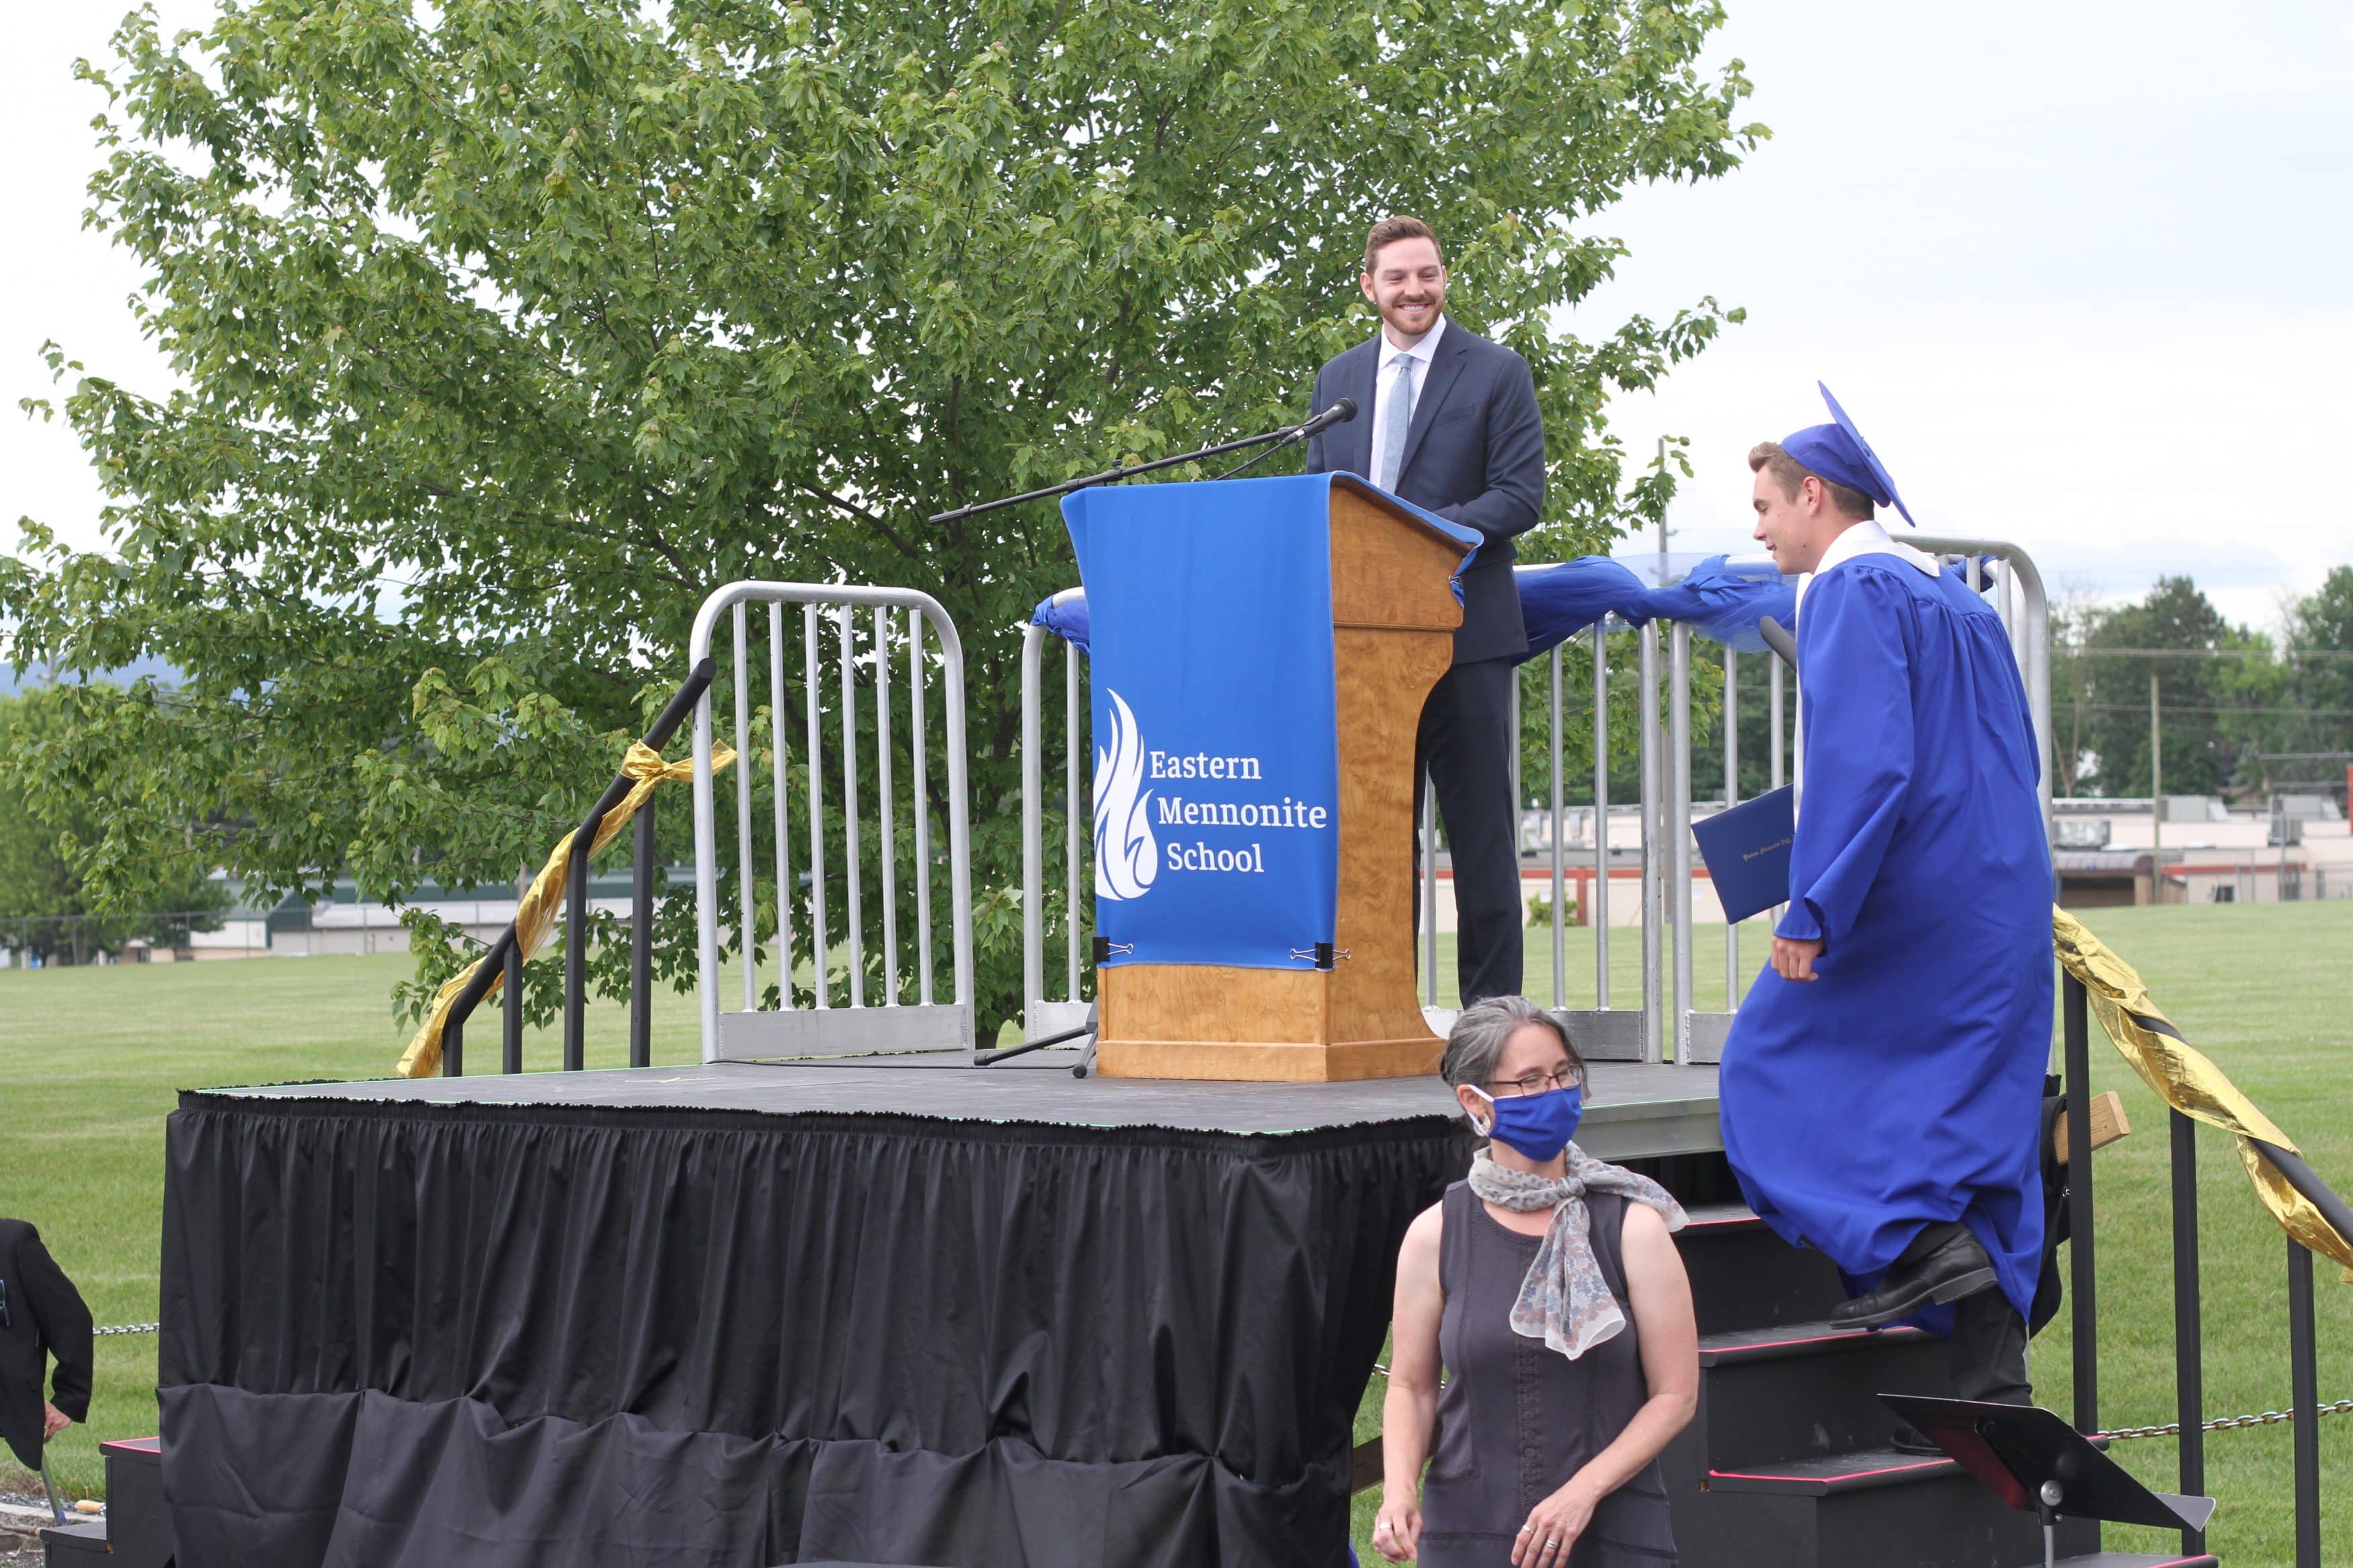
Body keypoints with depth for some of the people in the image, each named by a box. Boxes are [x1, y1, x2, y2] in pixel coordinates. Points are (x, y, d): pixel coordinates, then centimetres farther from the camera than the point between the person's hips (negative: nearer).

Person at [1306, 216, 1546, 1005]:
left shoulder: (1497, 373, 2)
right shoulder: (1336, 380, 16)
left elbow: (1520, 497, -6)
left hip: (1464, 634, -4)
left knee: (1478, 823, -1)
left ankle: (1491, 1007, 3)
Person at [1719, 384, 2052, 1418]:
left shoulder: (1851, 594, -10)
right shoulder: (1955, 596, 18)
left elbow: (1862, 760, -22)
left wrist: (1813, 910, -22)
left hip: (1909, 901, -9)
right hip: (2004, 905, 9)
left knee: (1776, 1060, 5)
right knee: (1975, 1113, 8)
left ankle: (1917, 1244, -11)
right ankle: (1995, 1385, 5)